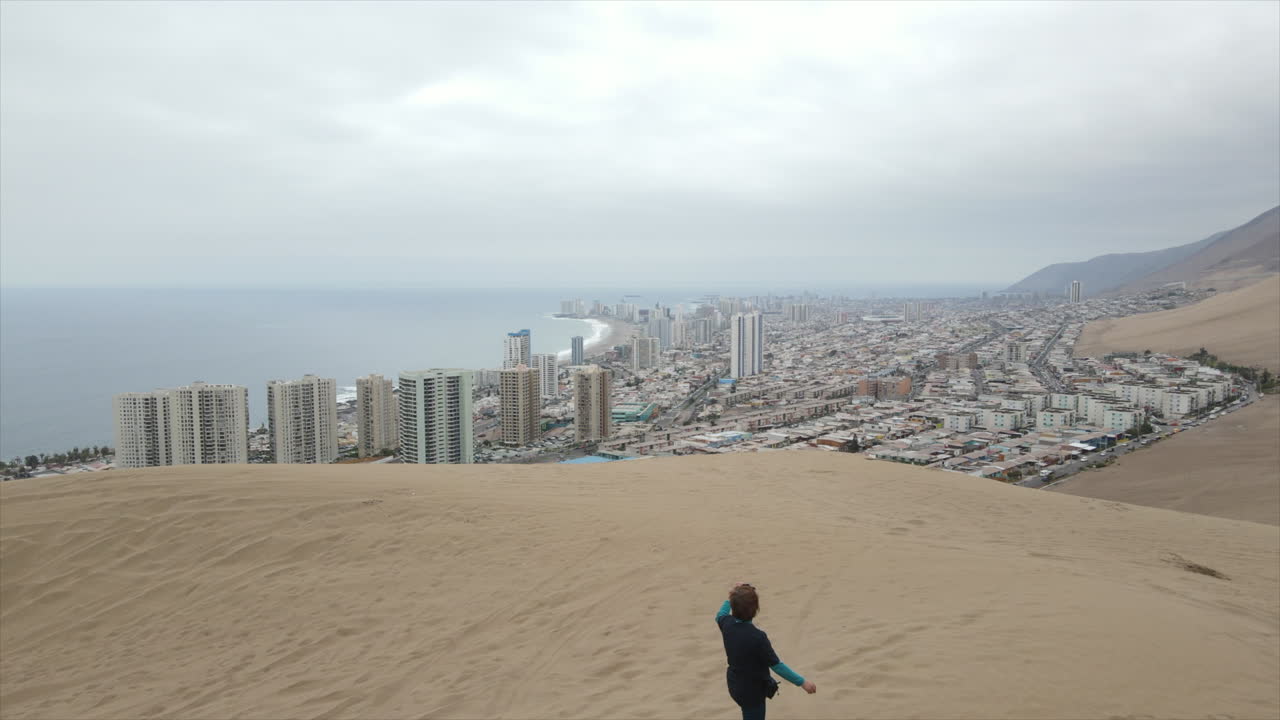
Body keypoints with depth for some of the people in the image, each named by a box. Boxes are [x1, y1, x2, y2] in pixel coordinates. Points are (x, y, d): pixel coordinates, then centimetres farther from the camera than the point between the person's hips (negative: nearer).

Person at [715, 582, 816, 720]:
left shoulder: (727, 624, -12)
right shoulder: (757, 637, -33)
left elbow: (720, 616, 15)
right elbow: (776, 666, -26)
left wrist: (732, 598, 21)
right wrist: (802, 682, -18)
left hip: (735, 686, 7)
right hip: (752, 691, -7)